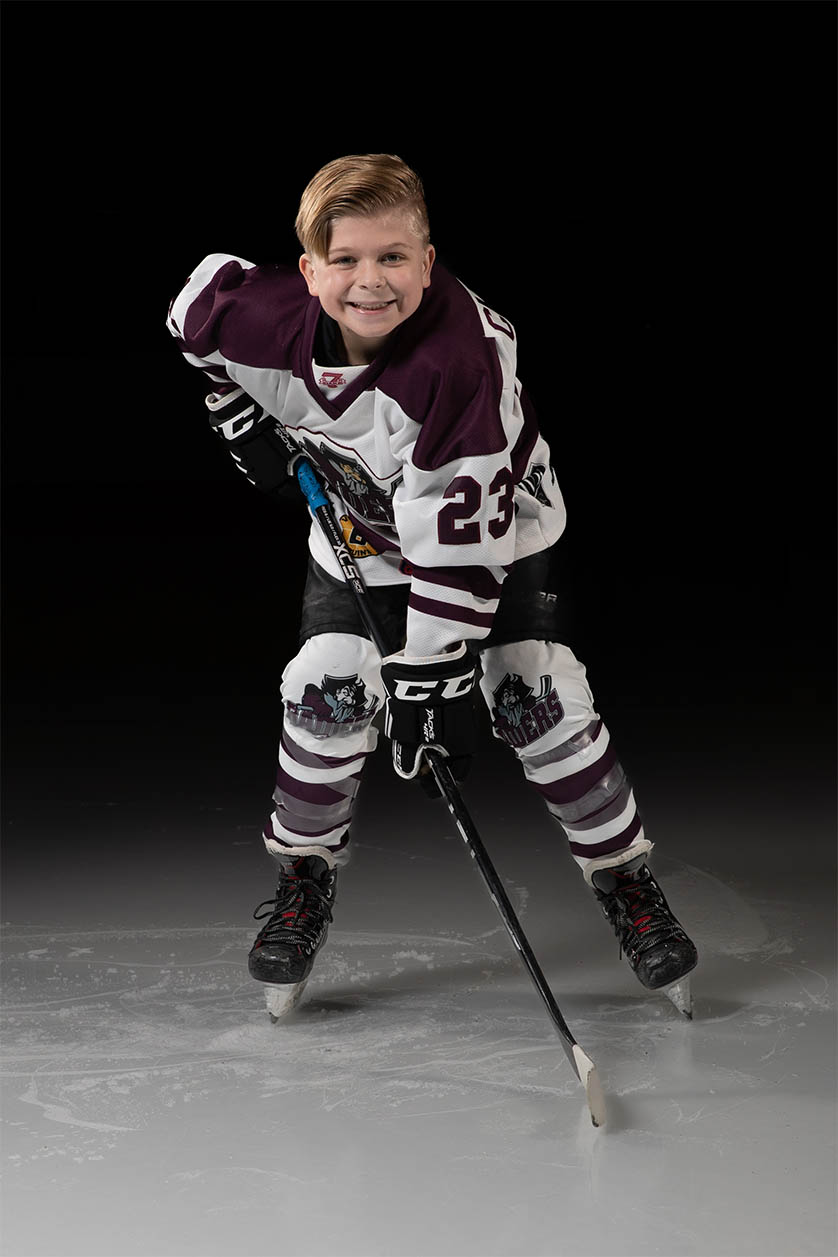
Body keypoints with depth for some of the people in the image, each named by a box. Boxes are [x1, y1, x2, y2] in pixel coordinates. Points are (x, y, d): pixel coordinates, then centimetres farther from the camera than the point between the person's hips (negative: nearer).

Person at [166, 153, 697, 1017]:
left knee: (536, 698, -14)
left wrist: (432, 676, -35)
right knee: (325, 690, -9)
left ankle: (624, 875, 6)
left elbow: (456, 532, -37)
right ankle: (302, 873, 15)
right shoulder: (265, 324, -26)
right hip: (360, 530, 4)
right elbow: (197, 305, 1)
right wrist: (240, 417, 0)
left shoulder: (465, 355, -39)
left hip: (491, 531, -3)